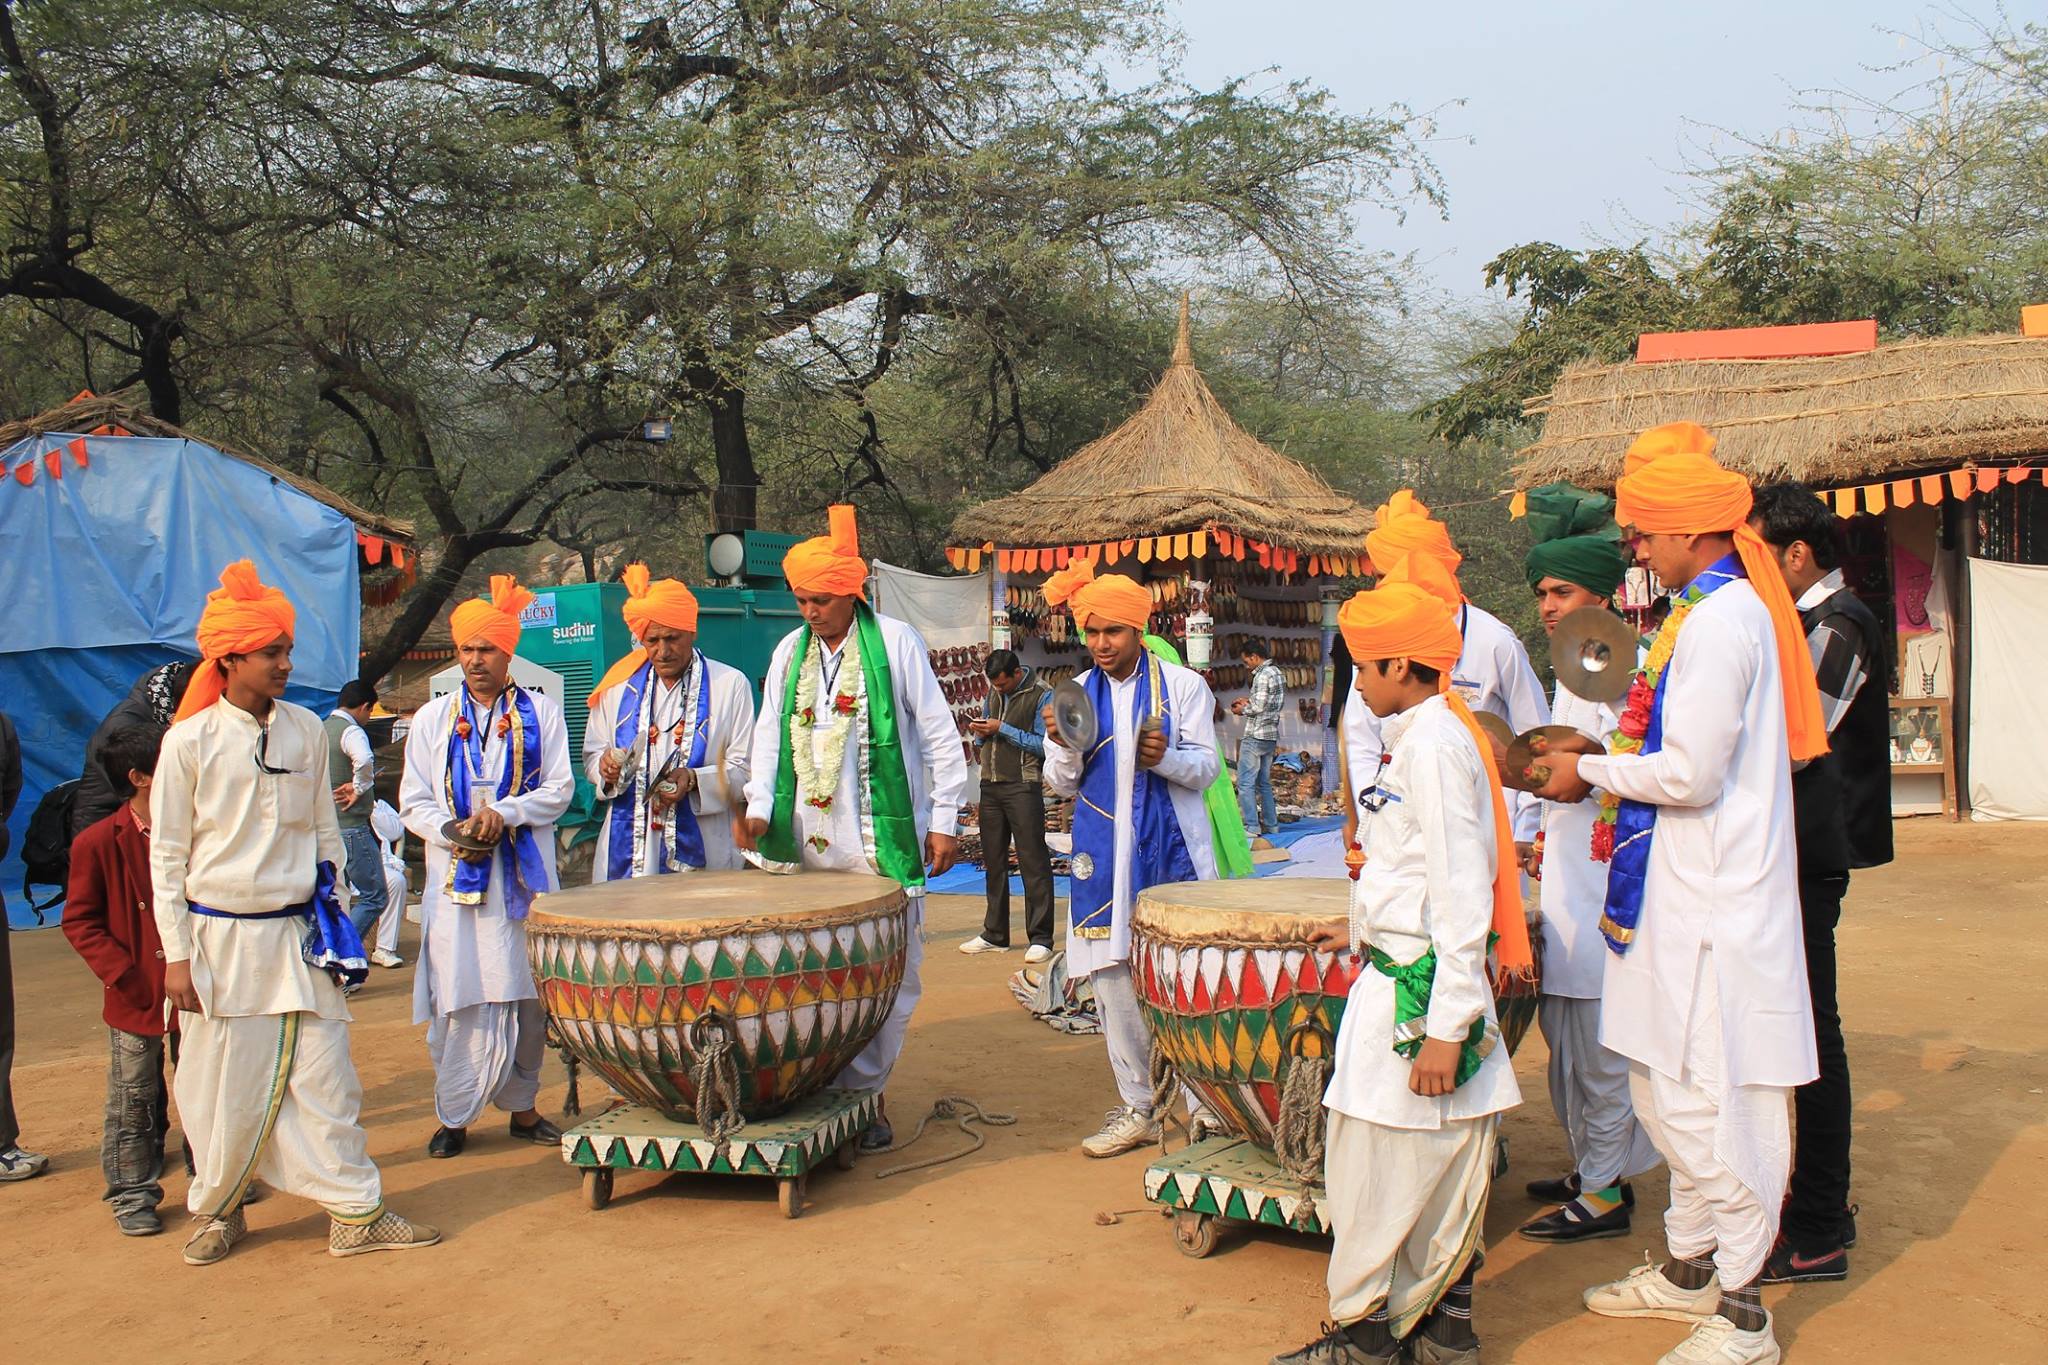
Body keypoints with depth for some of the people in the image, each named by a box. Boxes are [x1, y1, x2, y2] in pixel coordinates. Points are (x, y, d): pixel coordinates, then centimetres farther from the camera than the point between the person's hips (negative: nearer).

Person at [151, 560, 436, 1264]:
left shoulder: (305, 729, 3)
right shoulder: (190, 741, -6)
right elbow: (167, 856, -2)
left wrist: (336, 914, 11)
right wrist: (177, 954, -4)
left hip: (299, 934, 2)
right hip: (220, 937, -2)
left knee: (324, 1075, 2)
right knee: (224, 1087, 7)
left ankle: (356, 1212, 10)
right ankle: (217, 1210, 29)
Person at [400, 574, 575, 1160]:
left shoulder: (540, 713, 8)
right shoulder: (433, 718, 10)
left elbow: (559, 788, 2)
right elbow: (413, 803, 7)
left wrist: (505, 814, -14)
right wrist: (455, 832, -11)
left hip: (522, 875, 0)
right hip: (455, 879, 0)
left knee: (525, 996, 4)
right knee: (458, 998, -2)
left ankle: (522, 1106, 17)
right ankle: (453, 1115, 9)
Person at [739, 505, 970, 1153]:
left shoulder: (895, 642, -2)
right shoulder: (790, 652, 12)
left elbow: (940, 735, 0)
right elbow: (769, 735, 11)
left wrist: (943, 820, -2)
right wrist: (761, 808, -5)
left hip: (884, 843, -3)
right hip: (810, 845, 4)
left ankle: (866, 1092, 11)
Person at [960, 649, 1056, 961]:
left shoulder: (1041, 695, -7)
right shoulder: (994, 692, 15)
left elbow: (1044, 745, -14)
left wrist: (1002, 729, -16)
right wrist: (979, 732, 0)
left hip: (1023, 786, -7)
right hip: (991, 784, 7)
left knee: (1033, 862, -6)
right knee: (993, 861, 11)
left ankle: (1040, 938, -2)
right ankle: (995, 935, 20)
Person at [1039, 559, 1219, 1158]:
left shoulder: (1182, 685, -2)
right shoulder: (1077, 693, 7)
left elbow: (1208, 766, -2)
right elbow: (1062, 783, 9)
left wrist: (1166, 757, -22)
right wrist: (1064, 746, -12)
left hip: (1172, 849, -3)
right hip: (1104, 855, 3)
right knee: (1111, 975, 5)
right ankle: (1139, 1106, 18)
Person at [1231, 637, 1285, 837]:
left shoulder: (1262, 675, -16)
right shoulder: (1278, 673, 13)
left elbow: (1258, 707, -20)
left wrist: (1242, 709, -2)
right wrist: (1249, 701, 14)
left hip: (1255, 736, -10)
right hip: (1272, 736, 10)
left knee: (1245, 783, -5)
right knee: (1264, 782, 16)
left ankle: (1251, 826, -8)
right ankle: (1271, 825, 17)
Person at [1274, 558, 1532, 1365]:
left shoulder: (1433, 745, -18)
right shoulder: (1417, 739, 11)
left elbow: (1462, 894, -22)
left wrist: (1445, 1028, -22)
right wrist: (1362, 923, 37)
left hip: (1420, 989, -10)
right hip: (1399, 975, 10)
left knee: (1382, 1163, 0)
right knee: (1436, 1165, 15)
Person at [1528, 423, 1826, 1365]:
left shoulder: (1718, 621, -18)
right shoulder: (1728, 608, 14)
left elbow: (1691, 774, -21)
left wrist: (1590, 771, -8)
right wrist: (1604, 763, 10)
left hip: (1713, 912, -10)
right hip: (1684, 898, 10)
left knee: (1714, 1107, -1)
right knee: (1665, 1092, 19)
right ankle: (1691, 1269, 33)